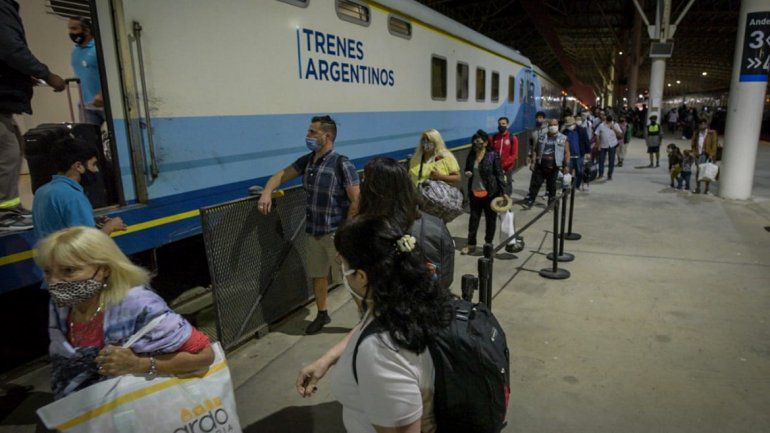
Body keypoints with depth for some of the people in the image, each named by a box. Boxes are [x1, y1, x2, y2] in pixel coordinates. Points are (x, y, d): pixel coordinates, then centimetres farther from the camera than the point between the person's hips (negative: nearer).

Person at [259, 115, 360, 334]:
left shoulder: (342, 164, -17)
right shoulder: (306, 161, 4)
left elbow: (357, 201, -17)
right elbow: (281, 175, 14)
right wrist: (267, 192, -7)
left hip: (336, 233, -7)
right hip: (314, 232, 7)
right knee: (317, 275, 20)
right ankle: (322, 314, 40)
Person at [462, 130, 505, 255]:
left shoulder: (493, 155, -11)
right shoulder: (471, 155, 4)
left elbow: (499, 174, -11)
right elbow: (467, 169, 20)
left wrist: (503, 191, -14)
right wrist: (467, 173, -4)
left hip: (490, 192, -4)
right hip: (474, 192, 5)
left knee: (490, 219, 10)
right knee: (474, 218, 11)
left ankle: (488, 244, 25)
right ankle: (471, 244, 20)